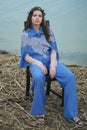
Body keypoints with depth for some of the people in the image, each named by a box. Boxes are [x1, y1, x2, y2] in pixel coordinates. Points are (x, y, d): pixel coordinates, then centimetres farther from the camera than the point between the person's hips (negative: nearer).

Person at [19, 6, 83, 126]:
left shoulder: (48, 31, 12)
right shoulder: (26, 34, 6)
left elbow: (53, 50, 5)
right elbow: (25, 55, 1)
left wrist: (52, 65, -14)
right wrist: (38, 63, -17)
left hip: (50, 60, 3)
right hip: (35, 61, -3)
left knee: (70, 76, -25)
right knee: (39, 78, -40)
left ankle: (71, 113, -21)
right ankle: (40, 112, -22)